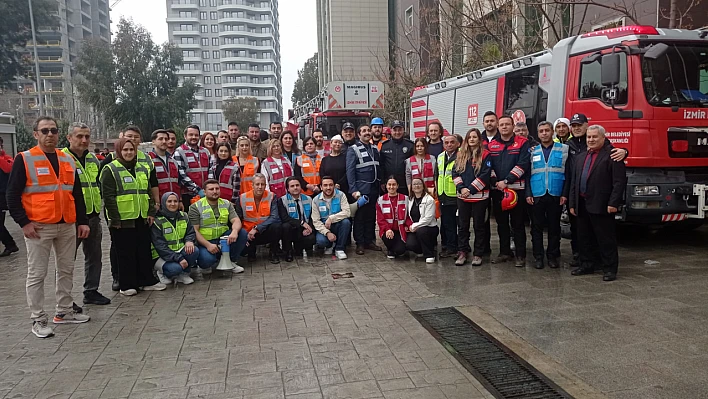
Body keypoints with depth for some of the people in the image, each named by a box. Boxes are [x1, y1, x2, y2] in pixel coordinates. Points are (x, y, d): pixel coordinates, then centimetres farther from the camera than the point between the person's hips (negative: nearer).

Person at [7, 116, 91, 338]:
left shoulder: (67, 160, 10)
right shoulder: (24, 160, -5)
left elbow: (77, 194, 13)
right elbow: (12, 195, -7)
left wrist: (82, 221, 7)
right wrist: (24, 222, -13)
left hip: (67, 226, 5)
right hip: (38, 227, -5)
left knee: (66, 270, 13)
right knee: (37, 274, 2)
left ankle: (64, 311, 27)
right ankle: (38, 320, 12)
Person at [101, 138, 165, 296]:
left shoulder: (142, 169, 14)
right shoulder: (110, 170, -6)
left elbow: (148, 193, 19)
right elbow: (108, 196, -11)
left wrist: (151, 212, 10)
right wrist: (115, 219, -15)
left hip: (142, 219, 6)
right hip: (122, 219, -6)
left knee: (144, 251, 12)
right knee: (125, 253, 1)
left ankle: (147, 281, 22)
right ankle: (127, 285, 11)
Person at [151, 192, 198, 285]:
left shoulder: (183, 216, 6)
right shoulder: (157, 221, -13)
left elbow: (191, 232, 6)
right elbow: (160, 246, -18)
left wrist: (189, 241, -22)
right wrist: (178, 259, -27)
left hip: (179, 251, 5)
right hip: (161, 256, -5)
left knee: (194, 251, -25)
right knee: (175, 268, -33)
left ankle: (183, 274, -2)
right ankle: (161, 273, 3)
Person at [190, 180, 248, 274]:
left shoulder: (227, 204, 7)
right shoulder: (196, 207, -5)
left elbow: (236, 221, -5)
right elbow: (194, 230, -10)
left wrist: (234, 231, -29)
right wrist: (208, 245, -23)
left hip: (223, 238, 4)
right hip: (205, 242, -4)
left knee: (243, 233, -19)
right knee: (207, 260, -35)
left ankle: (232, 261, -2)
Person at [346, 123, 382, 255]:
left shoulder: (375, 149, 15)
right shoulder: (353, 150, -3)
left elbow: (378, 167, 15)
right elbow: (350, 171, -9)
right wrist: (353, 190, -15)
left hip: (374, 189, 6)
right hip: (361, 189, -5)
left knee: (371, 216, 10)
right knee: (360, 216, 0)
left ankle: (369, 241, 19)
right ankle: (360, 243, 7)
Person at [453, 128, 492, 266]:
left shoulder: (485, 154, -3)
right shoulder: (461, 155, 11)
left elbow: (486, 175, -11)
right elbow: (455, 172, 6)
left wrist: (470, 189, -15)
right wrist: (461, 188, -10)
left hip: (479, 196, -4)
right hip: (462, 196, 4)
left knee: (479, 225, 5)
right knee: (462, 225, 8)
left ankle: (478, 254, 14)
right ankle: (462, 252, 17)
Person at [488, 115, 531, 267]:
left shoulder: (522, 143, -1)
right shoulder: (491, 145, 11)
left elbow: (523, 164, -10)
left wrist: (506, 181, -16)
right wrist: (495, 181, -6)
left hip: (516, 189, -4)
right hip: (497, 190, 4)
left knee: (518, 224, 0)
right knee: (501, 223, 11)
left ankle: (521, 255, 7)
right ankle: (504, 252, 21)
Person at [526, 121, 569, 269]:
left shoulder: (563, 149, 5)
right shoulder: (532, 151, 9)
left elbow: (567, 173, 2)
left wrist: (565, 194, -5)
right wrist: (528, 194, -3)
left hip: (555, 195, -1)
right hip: (536, 196, 1)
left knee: (554, 227, 6)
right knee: (537, 227, 4)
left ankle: (552, 256, 16)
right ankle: (538, 256, 12)